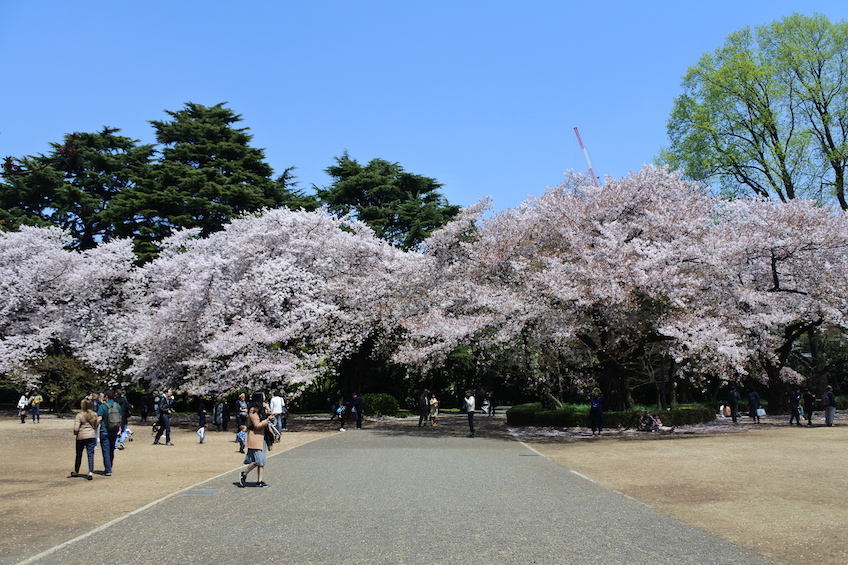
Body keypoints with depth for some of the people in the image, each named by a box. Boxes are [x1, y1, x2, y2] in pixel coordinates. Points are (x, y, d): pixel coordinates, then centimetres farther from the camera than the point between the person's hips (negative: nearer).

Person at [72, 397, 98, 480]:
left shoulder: (79, 415, -13)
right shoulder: (94, 415, 0)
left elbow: (76, 428, -16)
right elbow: (96, 426, 8)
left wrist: (75, 434, 2)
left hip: (81, 437, -2)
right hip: (91, 436, 2)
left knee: (79, 455, 14)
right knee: (91, 454, 2)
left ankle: (76, 472, 30)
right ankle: (91, 472, -9)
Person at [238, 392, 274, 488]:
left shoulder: (262, 409, 15)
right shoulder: (253, 410, -13)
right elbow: (257, 425, -16)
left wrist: (268, 412, 5)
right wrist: (268, 420, -11)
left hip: (262, 437, 9)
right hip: (255, 438, -9)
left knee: (262, 460, 5)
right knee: (257, 460, -11)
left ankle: (259, 480, 8)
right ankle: (244, 474, 9)